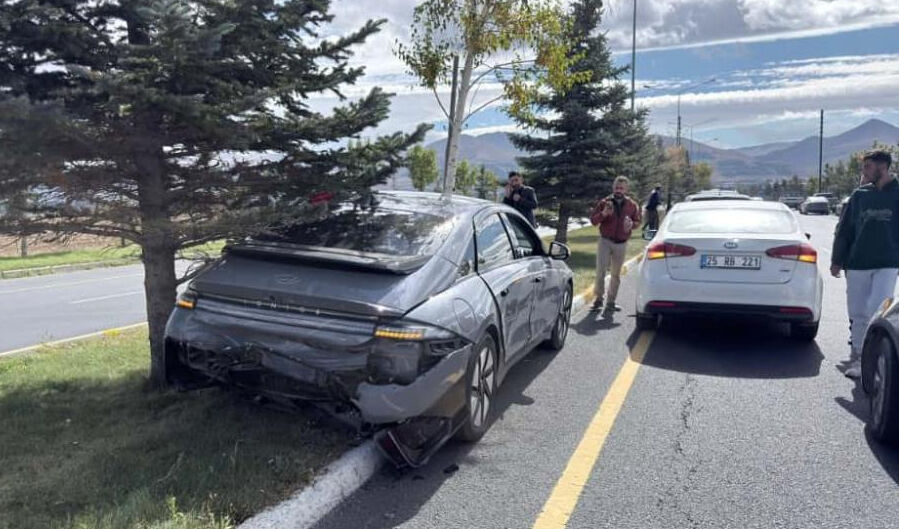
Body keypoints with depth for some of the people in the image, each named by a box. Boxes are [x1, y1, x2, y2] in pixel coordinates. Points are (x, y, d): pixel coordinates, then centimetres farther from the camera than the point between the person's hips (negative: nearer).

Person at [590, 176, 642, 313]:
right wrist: (603, 214, -18)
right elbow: (593, 220, 2)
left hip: (621, 244, 2)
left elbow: (637, 220, 15)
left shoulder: (632, 205, 5)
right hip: (605, 241, -2)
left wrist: (632, 224, -8)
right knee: (600, 272, -8)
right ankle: (598, 298, 6)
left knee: (616, 274, 7)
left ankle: (611, 302, 16)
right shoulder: (604, 203, 1)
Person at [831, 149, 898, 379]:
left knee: (876, 311, -13)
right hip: (857, 264, 3)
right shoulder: (859, 195, 8)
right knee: (857, 314, 8)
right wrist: (837, 260, 8)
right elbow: (844, 229, 11)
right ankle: (857, 356, 19)